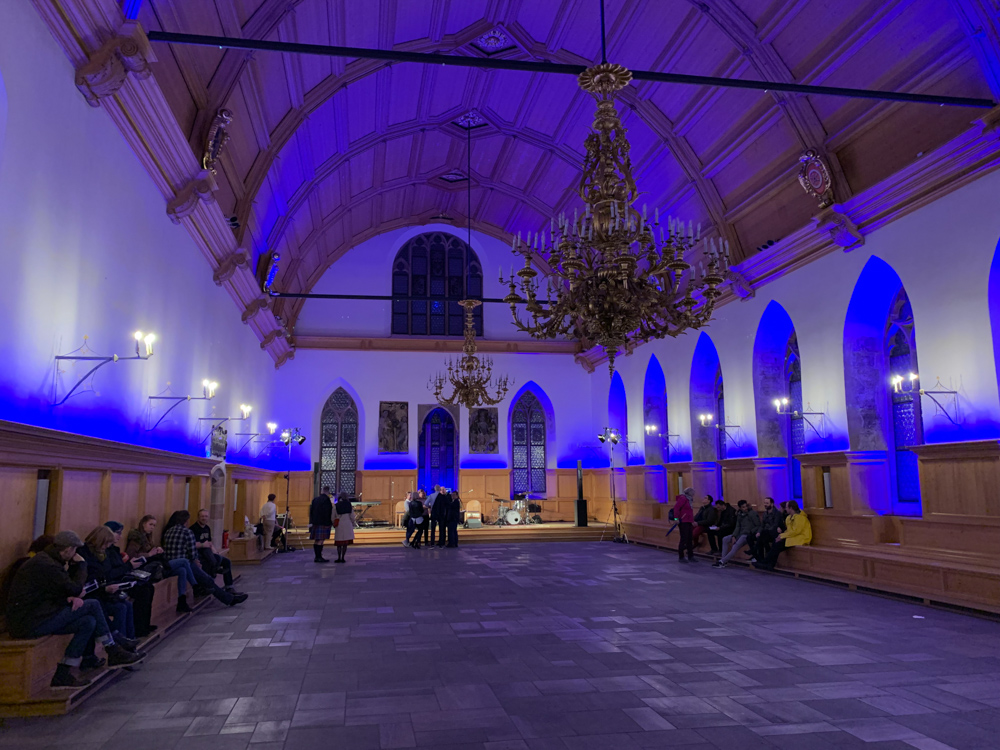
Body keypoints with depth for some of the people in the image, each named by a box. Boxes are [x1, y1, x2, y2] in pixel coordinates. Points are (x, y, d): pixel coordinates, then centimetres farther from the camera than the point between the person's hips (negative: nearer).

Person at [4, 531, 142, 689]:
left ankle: (63, 675, 12)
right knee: (93, 606, -12)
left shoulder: (44, 560, 14)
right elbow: (75, 589, -16)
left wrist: (71, 597, -2)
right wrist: (81, 565, -3)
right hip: (29, 624, -11)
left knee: (88, 622, 4)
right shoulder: (45, 565, -20)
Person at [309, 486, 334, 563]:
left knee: (316, 540, 11)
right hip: (323, 522, -8)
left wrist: (311, 521, 16)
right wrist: (330, 522, -9)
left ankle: (317, 556, 16)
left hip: (315, 522, 8)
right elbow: (327, 513, -16)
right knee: (321, 540, -6)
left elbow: (311, 511, 13)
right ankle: (319, 557, -7)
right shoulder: (326, 499, -12)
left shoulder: (315, 499, 12)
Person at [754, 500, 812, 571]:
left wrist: (782, 535, -16)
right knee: (776, 543, -11)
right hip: (794, 536, 10)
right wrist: (782, 534, 0)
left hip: (801, 538, -10)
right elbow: (790, 529, 20)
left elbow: (795, 531, -22)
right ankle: (770, 565, -18)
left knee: (779, 544, -22)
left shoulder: (799, 517, -17)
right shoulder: (792, 516, 16)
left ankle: (764, 563, -16)